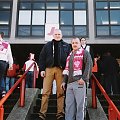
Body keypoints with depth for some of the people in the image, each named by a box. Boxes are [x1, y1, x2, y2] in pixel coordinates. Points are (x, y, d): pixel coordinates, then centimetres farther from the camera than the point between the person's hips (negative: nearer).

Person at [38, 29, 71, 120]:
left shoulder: (66, 46, 14)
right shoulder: (47, 45, 14)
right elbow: (42, 57, 10)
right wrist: (42, 69, 0)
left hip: (61, 70, 0)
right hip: (49, 69, 0)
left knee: (60, 92, 1)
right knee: (46, 92, -3)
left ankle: (60, 113, 7)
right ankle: (42, 112, 0)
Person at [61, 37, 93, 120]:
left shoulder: (84, 53, 2)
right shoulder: (70, 55, 23)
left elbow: (89, 65, -10)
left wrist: (84, 78, -18)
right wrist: (64, 81, 17)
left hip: (79, 82, -6)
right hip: (70, 82, 7)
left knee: (79, 104, -4)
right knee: (69, 104, 7)